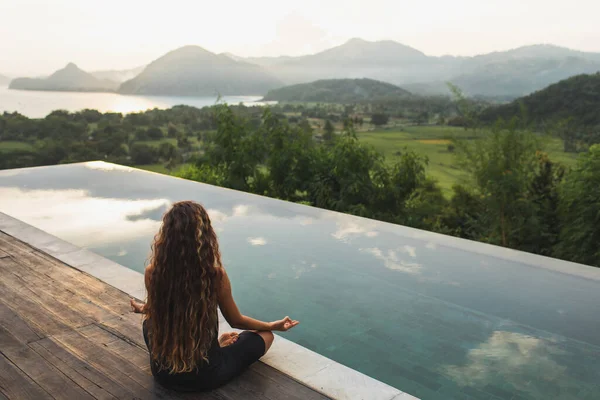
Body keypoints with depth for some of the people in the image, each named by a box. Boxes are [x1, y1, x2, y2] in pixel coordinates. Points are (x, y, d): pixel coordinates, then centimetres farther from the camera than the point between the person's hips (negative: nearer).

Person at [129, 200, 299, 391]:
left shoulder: (152, 273, -16)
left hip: (162, 372, 2)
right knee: (265, 336, 17)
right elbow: (236, 321, -4)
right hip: (205, 377, -2)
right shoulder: (216, 275, -23)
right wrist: (273, 325, 15)